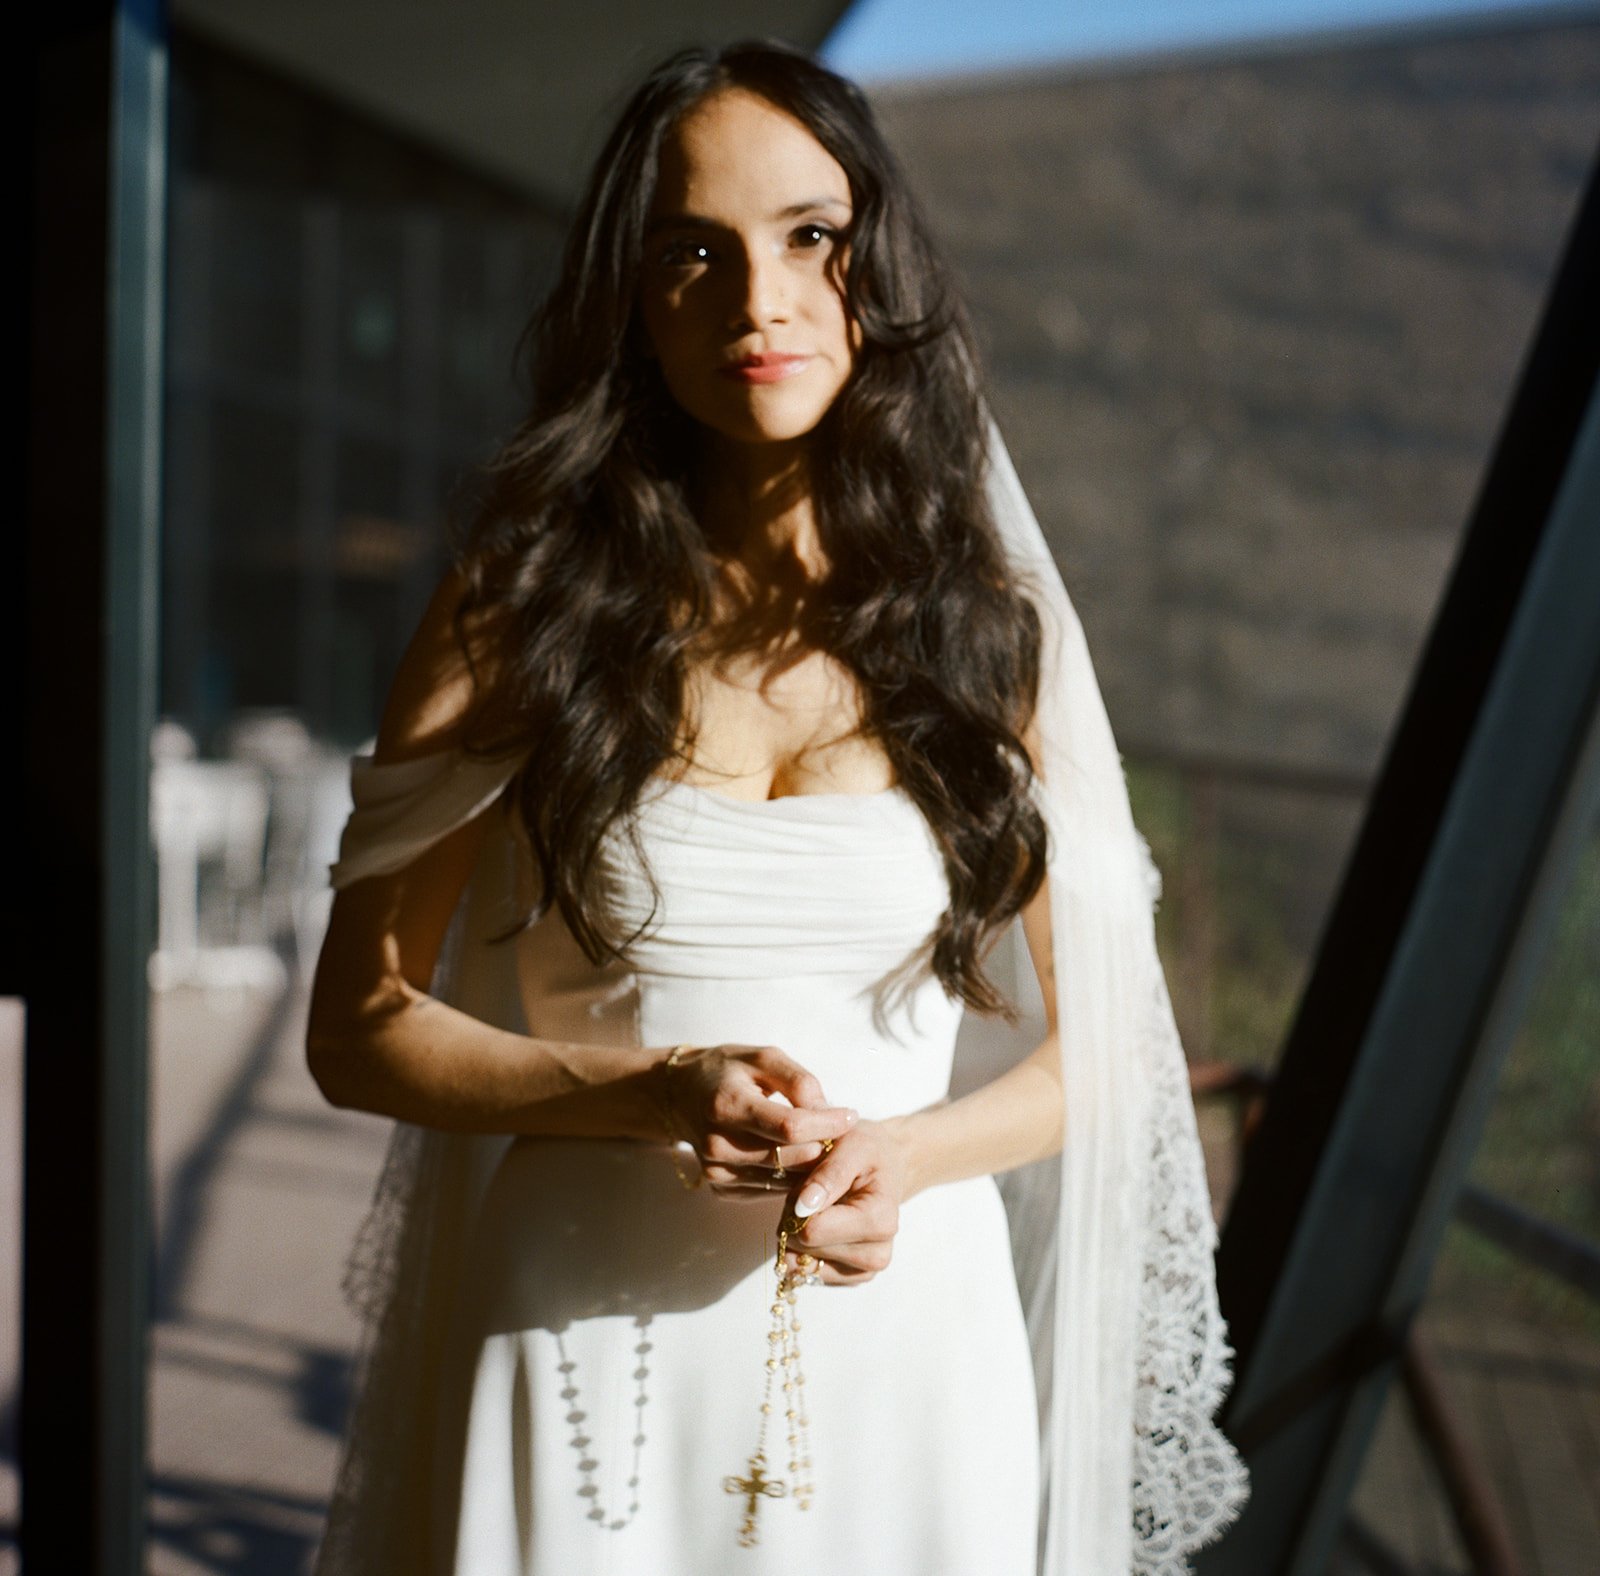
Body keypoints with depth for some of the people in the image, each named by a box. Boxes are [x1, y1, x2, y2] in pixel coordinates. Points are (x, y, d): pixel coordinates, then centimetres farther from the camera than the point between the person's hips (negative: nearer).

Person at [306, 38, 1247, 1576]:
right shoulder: (521, 606, -2)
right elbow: (359, 1025, -1)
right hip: (578, 1328, -1)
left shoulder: (994, 624, 1)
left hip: (902, 1322, 1)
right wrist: (654, 1093, -16)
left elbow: (1108, 1043, 6)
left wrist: (909, 1156, -13)